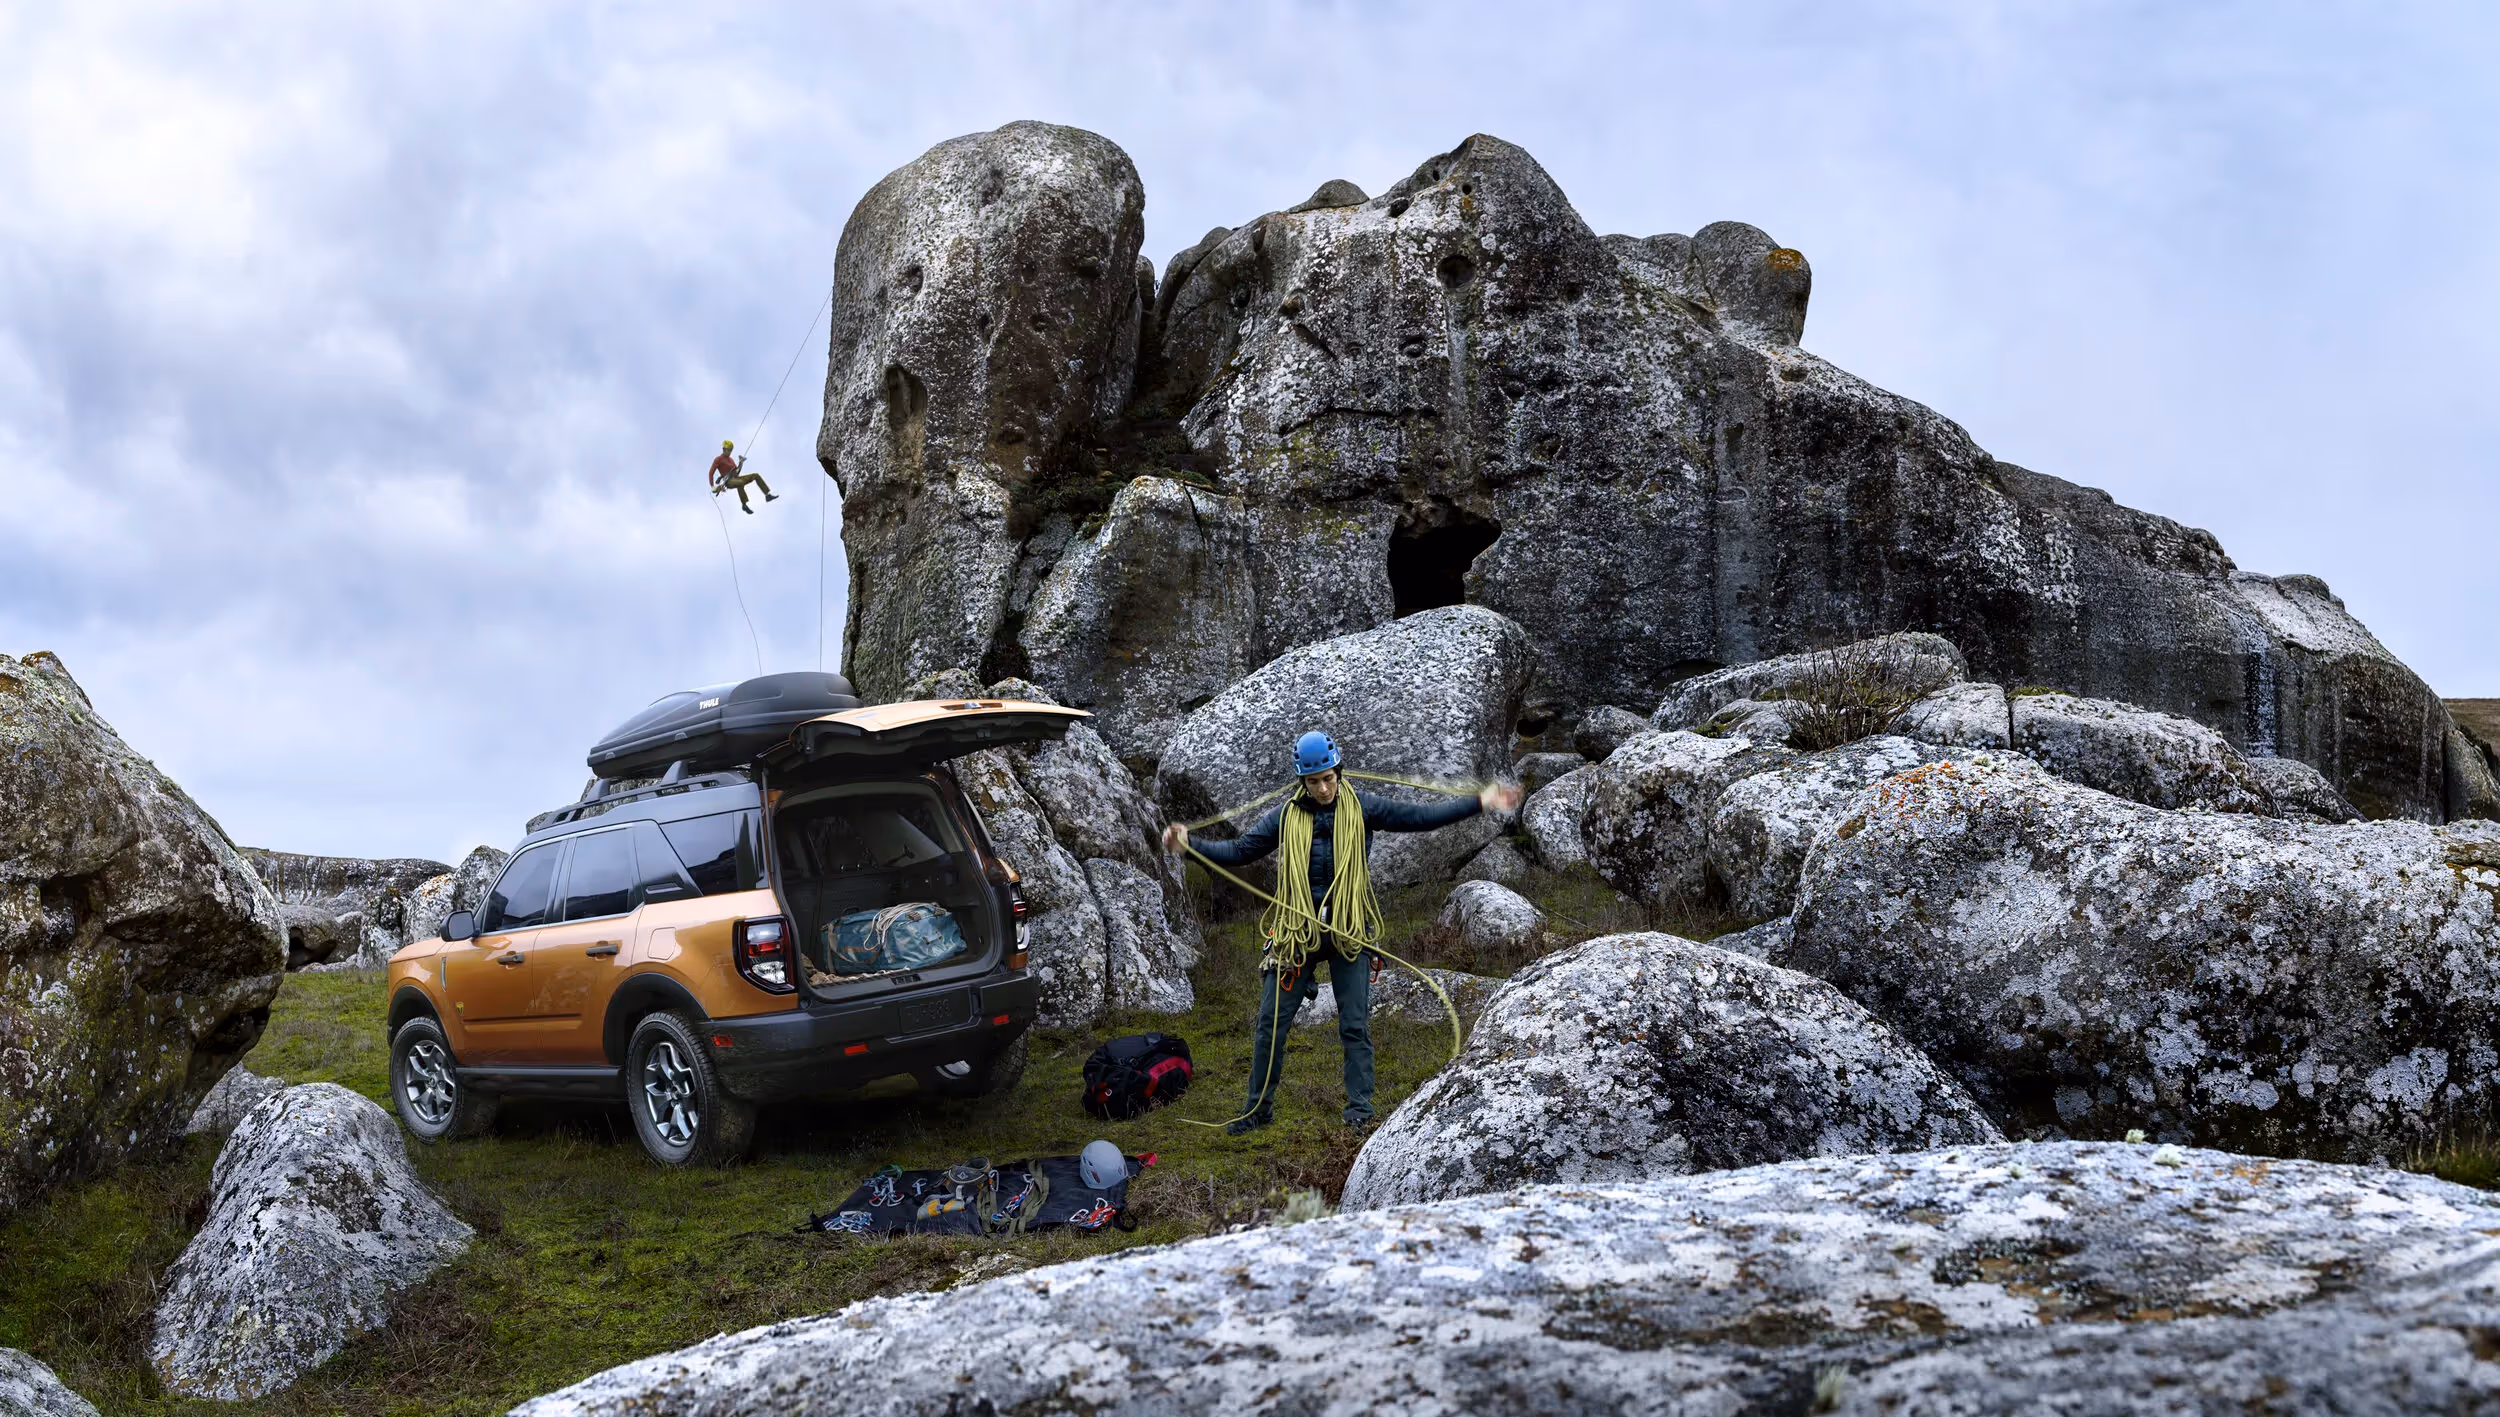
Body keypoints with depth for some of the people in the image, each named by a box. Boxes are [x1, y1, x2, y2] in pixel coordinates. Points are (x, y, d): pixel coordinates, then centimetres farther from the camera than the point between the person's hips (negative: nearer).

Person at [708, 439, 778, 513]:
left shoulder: (731, 460, 22)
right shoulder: (718, 460, -1)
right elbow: (711, 473, -7)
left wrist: (741, 463, 7)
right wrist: (713, 487, -15)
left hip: (736, 478, 8)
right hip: (729, 481, -8)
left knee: (756, 475, -4)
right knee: (740, 482, -43)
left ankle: (768, 495, -9)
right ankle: (744, 505, -34)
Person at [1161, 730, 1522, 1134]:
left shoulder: (1360, 808, -1)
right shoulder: (1286, 816, 2)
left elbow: (1416, 816, -4)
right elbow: (1240, 850, 4)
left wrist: (1479, 803, -11)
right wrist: (1189, 844, -9)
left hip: (1348, 933, -1)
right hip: (1296, 933, 1)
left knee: (1355, 1025, 1)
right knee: (1271, 1023, 3)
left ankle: (1359, 1108, 11)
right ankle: (1258, 1107, 16)